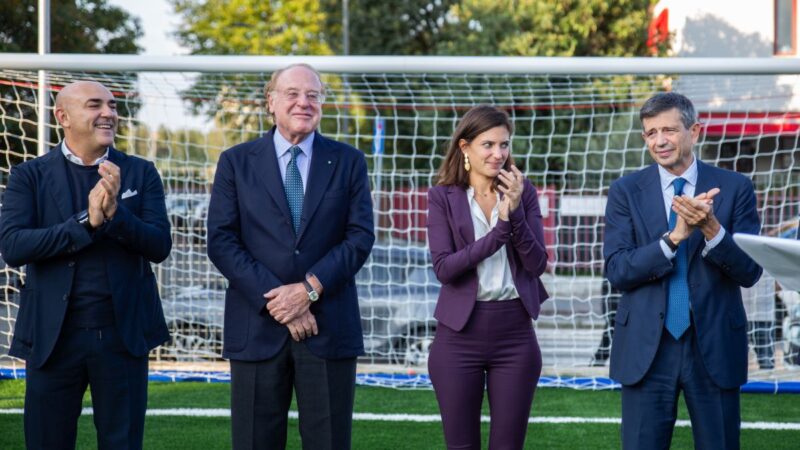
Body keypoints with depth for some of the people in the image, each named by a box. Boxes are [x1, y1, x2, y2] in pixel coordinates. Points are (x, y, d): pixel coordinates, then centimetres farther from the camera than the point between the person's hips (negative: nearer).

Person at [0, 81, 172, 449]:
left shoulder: (140, 173, 5)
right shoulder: (30, 176, 1)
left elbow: (160, 247, -3)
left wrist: (115, 212, -20)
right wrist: (86, 222, -20)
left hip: (123, 332, 1)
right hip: (53, 335, -1)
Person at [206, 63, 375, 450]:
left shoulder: (348, 162, 9)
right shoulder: (236, 162, 7)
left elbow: (360, 237, 1)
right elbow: (221, 242, -1)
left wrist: (309, 288, -13)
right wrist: (274, 301, -12)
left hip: (329, 329, 0)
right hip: (257, 328, 0)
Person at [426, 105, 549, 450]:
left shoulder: (523, 192, 5)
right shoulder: (443, 196, -1)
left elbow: (537, 264, -2)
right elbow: (444, 268, -12)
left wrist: (515, 212, -15)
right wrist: (500, 229, -18)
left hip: (515, 335, 1)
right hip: (459, 335, -1)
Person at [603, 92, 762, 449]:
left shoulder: (734, 188, 2)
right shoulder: (626, 191, 2)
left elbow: (749, 272, -4)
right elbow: (617, 272, -7)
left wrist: (712, 228, -21)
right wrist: (675, 236, -20)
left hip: (715, 346, 0)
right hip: (647, 348, 0)